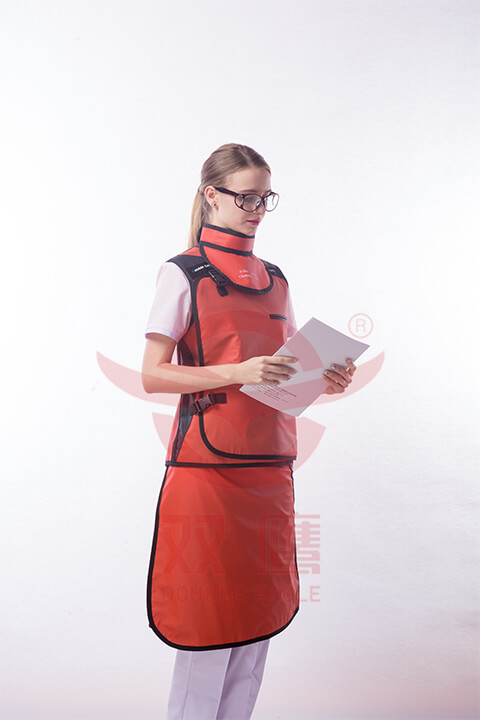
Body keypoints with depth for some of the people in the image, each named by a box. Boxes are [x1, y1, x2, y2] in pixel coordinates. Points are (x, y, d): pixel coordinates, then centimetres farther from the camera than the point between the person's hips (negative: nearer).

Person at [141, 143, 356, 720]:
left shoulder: (274, 278, 15)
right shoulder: (182, 274, -3)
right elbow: (152, 375, -9)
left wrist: (326, 381, -2)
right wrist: (238, 372, -21)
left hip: (269, 464, 6)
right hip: (206, 462, -6)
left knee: (259, 609, 12)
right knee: (208, 613, 2)